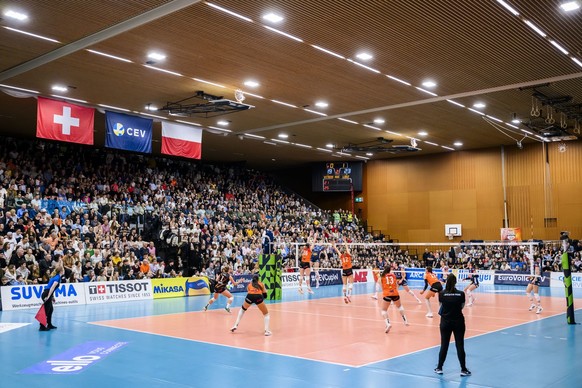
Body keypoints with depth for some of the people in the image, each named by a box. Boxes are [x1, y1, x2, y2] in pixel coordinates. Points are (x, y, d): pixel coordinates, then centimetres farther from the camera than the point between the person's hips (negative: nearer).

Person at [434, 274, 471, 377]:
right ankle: (463, 369, 14)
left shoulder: (441, 294, -10)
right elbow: (462, 306, 2)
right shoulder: (461, 294, -10)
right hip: (458, 322, -1)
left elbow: (441, 305, 1)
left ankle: (439, 368, 18)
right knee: (460, 345, 7)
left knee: (444, 345, 10)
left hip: (445, 322, 1)